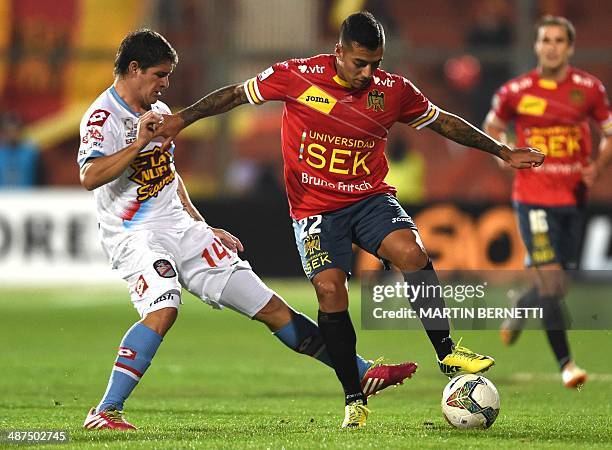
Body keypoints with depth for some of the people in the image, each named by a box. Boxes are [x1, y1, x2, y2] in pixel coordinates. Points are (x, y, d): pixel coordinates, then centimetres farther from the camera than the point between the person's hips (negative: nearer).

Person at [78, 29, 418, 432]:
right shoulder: (103, 116, -11)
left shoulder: (158, 112, 15)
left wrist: (205, 229, 26)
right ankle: (105, 413, -33)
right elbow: (90, 177, -28)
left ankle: (363, 373, 13)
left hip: (182, 229, 7)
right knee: (163, 310, -36)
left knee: (270, 306, 7)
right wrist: (138, 143, -33)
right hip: (135, 237, -7)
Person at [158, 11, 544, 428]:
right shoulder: (296, 77, -11)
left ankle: (446, 353, -14)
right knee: (330, 292, -17)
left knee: (411, 252, -27)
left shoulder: (393, 90, -4)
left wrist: (504, 153, 12)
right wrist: (183, 119, -4)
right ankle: (354, 399, -3)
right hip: (314, 208, -1)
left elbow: (444, 122, 10)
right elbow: (236, 94, 1)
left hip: (370, 198, 1)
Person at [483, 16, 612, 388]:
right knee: (551, 282, -13)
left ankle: (520, 307, 44)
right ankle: (566, 363, -2)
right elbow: (493, 127, 14)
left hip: (574, 199, 3)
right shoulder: (515, 92, -4)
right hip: (534, 199, -3)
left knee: (558, 288, 10)